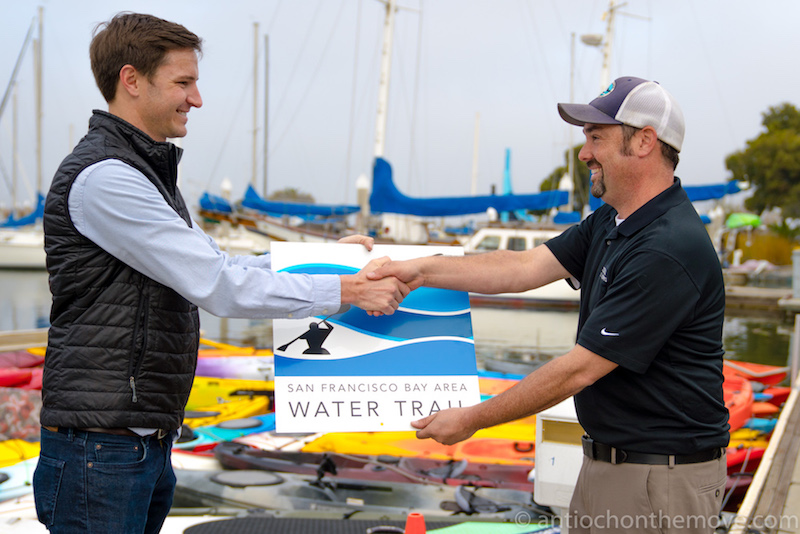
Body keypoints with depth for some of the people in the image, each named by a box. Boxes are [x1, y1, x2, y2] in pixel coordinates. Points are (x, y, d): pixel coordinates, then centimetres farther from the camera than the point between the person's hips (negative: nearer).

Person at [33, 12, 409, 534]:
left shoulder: (148, 170, 17)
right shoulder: (103, 177, -16)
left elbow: (214, 264, 19)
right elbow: (218, 286, -20)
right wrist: (346, 290, -15)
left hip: (149, 440, 10)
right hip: (101, 444, -10)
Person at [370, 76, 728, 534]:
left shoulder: (669, 250, -24)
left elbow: (580, 369, -23)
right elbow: (529, 267, 4)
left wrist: (473, 419, -15)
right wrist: (423, 270, -4)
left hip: (663, 480, -9)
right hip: (607, 462, 9)